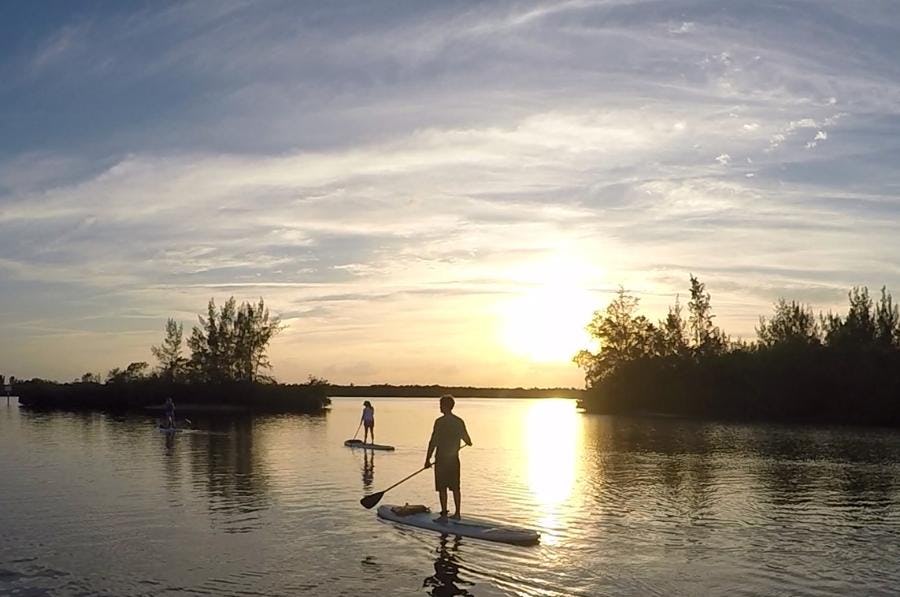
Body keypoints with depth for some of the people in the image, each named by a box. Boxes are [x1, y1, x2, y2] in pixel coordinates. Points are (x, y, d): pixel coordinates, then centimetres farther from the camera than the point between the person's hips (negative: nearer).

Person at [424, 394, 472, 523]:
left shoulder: (440, 421, -14)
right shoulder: (459, 421, 4)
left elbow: (433, 442, -14)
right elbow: (467, 440, 13)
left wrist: (428, 459, -8)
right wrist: (469, 442, 39)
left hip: (442, 459, -6)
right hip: (454, 459, 6)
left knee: (442, 488, -1)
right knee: (455, 488, 13)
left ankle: (443, 515, 0)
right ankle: (457, 514, 19)